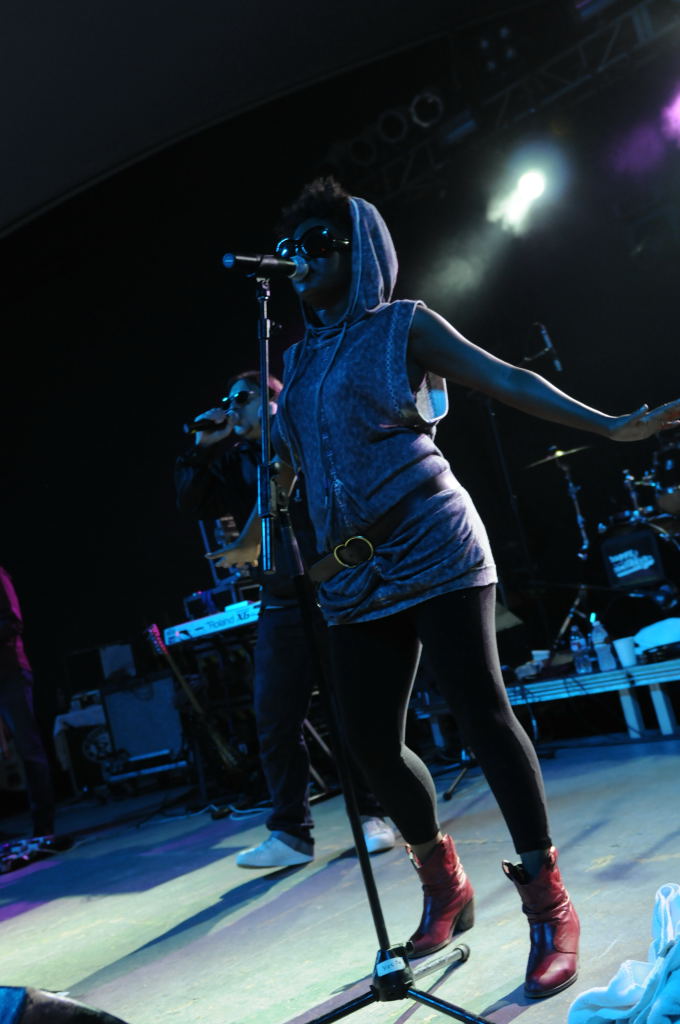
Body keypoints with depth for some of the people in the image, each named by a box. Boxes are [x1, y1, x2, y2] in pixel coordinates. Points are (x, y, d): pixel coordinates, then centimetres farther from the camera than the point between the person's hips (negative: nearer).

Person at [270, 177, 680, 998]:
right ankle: (444, 886, 27)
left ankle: (548, 902, 5)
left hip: (430, 549, -5)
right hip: (353, 574, 6)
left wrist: (607, 424, -14)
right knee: (370, 741, 5)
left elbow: (505, 380, -5)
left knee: (481, 714, -10)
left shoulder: (401, 325, 5)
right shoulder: (298, 360, 20)